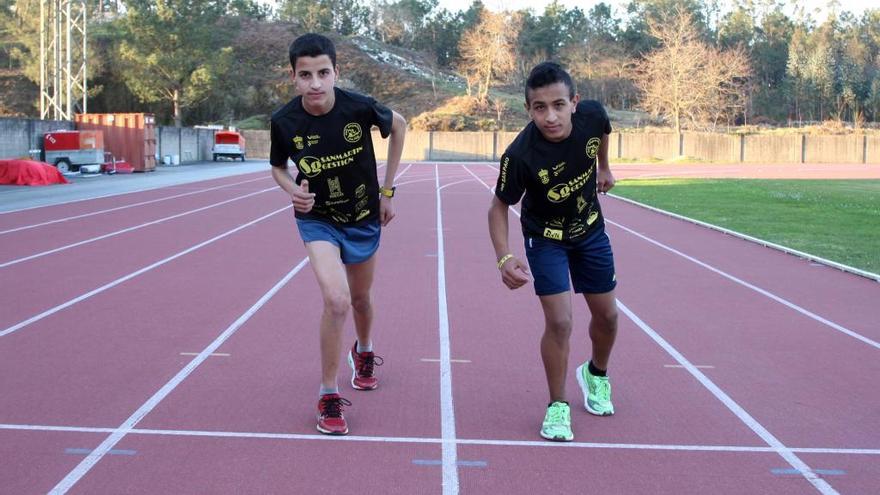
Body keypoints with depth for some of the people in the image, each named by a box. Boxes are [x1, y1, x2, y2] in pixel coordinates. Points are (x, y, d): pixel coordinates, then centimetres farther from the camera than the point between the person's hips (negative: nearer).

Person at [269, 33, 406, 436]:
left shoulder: (359, 108, -23)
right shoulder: (284, 122, -20)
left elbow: (398, 126, -1)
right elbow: (278, 167, 1)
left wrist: (387, 190, 0)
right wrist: (292, 189, -22)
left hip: (364, 218, 2)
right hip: (317, 219, -1)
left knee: (359, 299, 21)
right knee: (336, 301, -22)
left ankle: (363, 352, 56)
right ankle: (328, 396, -5)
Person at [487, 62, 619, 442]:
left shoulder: (592, 115, -25)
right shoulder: (520, 156, -35)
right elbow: (500, 206, -20)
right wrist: (504, 257, -33)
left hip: (590, 229, 4)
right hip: (546, 238, -4)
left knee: (607, 315, 14)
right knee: (559, 322, -14)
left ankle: (596, 374, 45)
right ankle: (558, 406, 8)